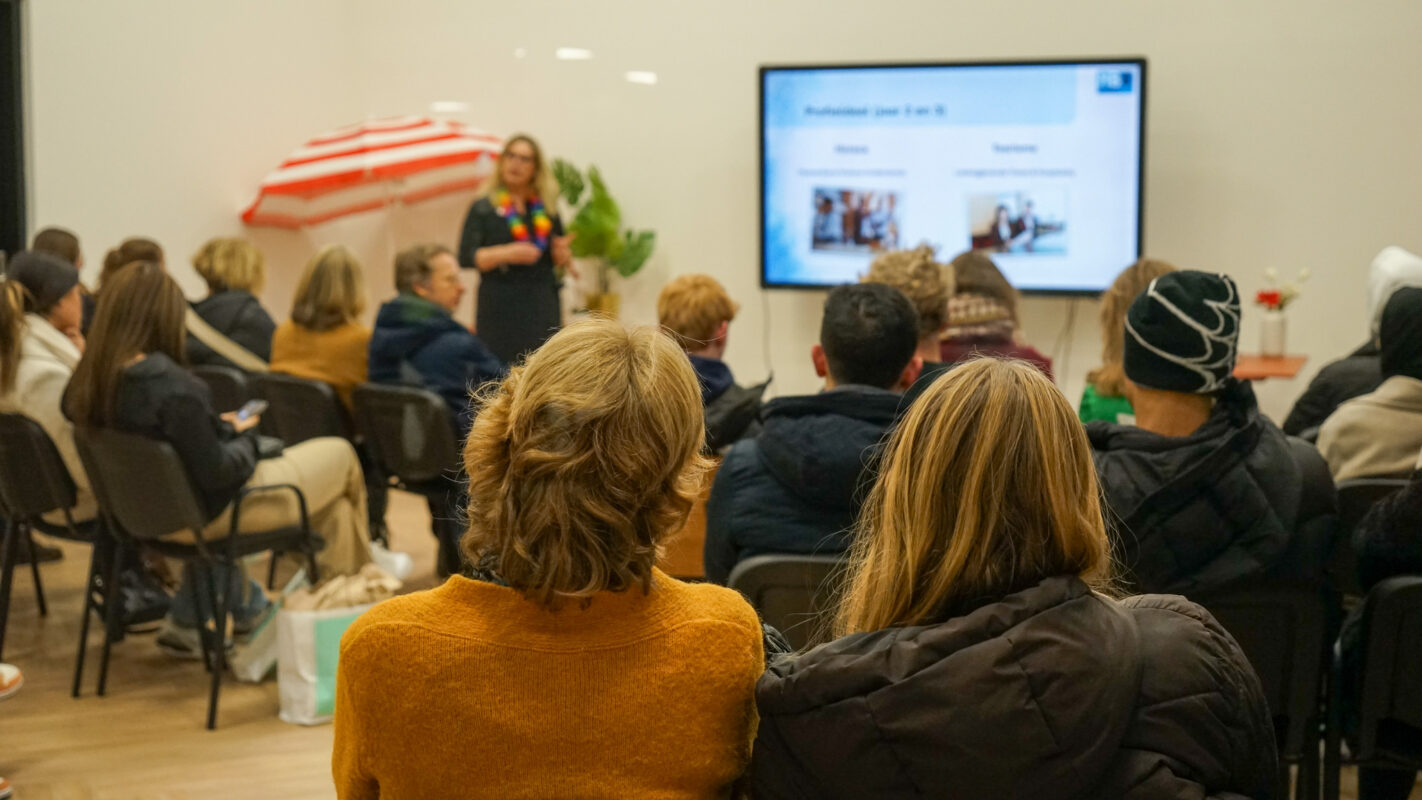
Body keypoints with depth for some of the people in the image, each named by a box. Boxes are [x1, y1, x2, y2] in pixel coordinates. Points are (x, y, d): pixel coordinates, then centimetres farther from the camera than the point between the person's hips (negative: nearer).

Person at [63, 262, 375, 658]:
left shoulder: (89, 380, -8)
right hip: (209, 513, -8)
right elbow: (217, 471, -23)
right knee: (340, 454, 11)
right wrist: (243, 435, -4)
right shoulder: (174, 387, -30)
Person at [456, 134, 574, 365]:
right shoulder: (483, 209, 4)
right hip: (500, 309, -3)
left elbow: (563, 261, 21)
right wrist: (507, 253, -17)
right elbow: (465, 257, -5)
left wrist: (563, 254, -3)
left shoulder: (547, 210, 14)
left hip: (543, 310, 3)